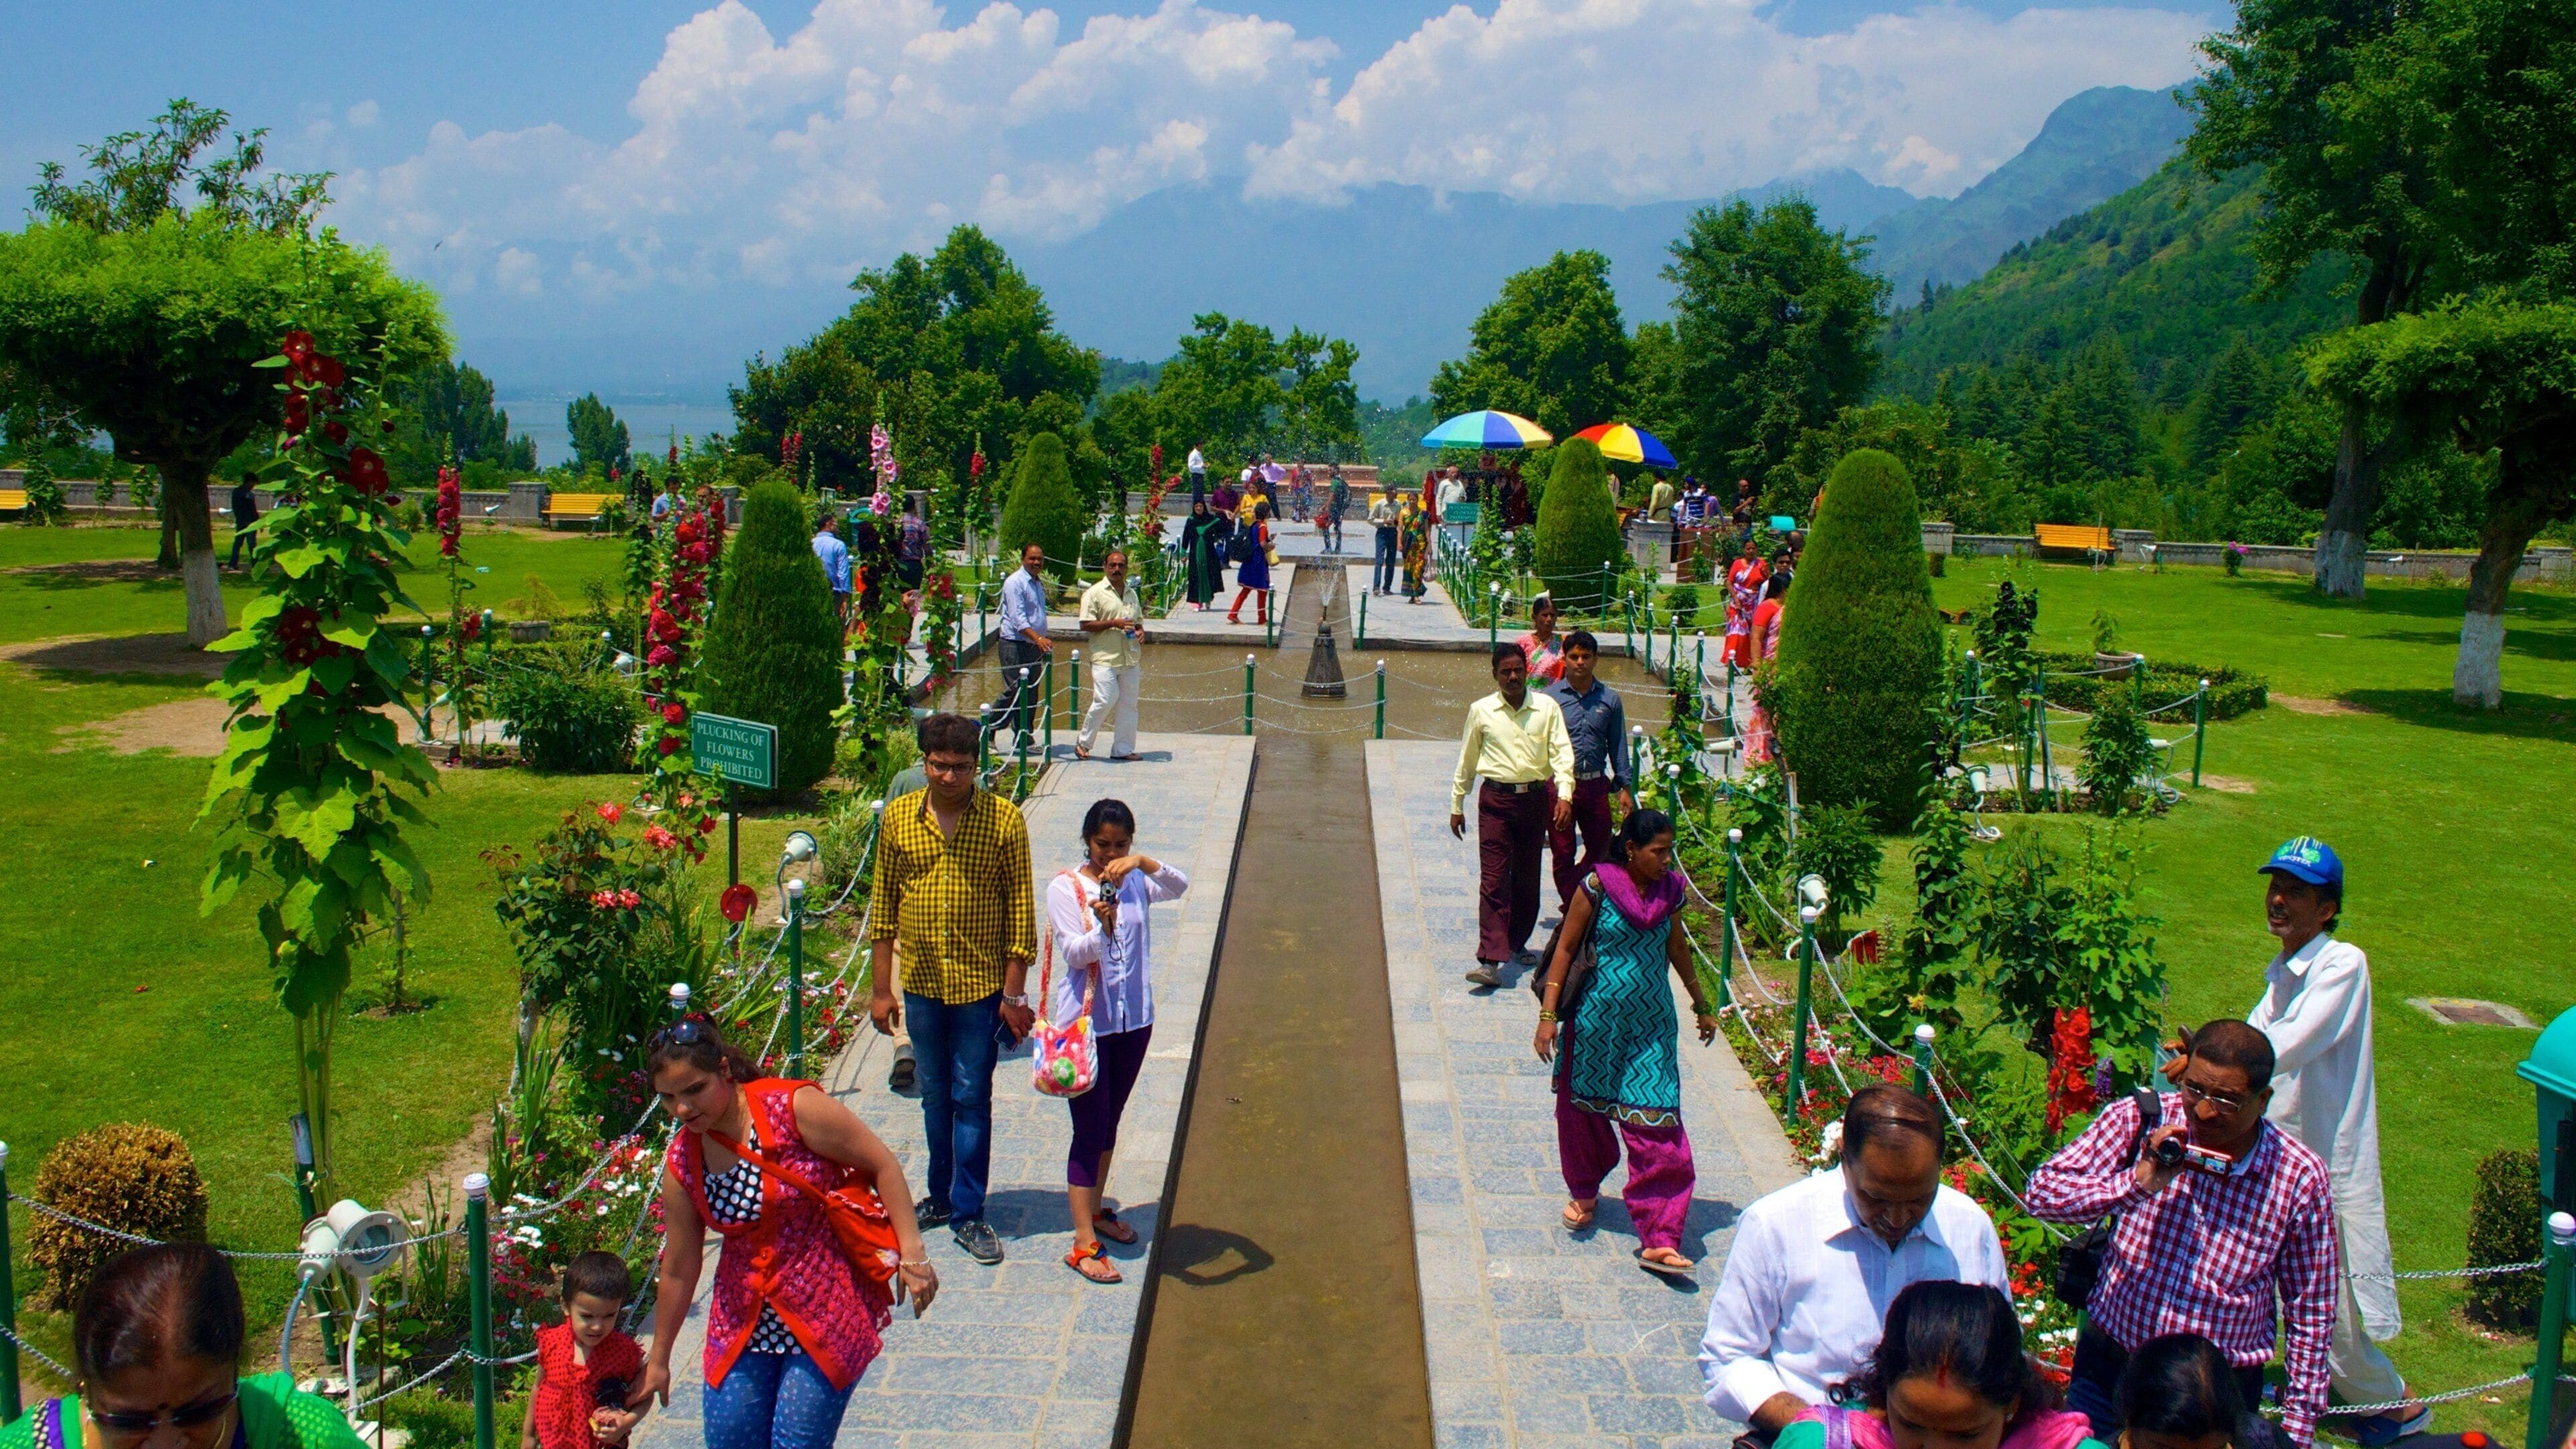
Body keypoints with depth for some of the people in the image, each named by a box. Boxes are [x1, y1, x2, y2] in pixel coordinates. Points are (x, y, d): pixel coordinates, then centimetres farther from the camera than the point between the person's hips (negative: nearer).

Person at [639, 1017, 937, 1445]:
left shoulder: (795, 1108, -18)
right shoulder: (681, 1166, -3)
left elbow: (881, 1165, -12)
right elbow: (678, 1271, 7)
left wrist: (911, 1254, -15)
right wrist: (658, 1361, 14)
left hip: (826, 1312, -5)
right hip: (742, 1321, 5)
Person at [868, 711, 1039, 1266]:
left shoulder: (1004, 820, -10)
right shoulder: (899, 817, -2)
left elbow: (1020, 908, -7)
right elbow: (884, 904, 4)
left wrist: (1014, 992, -8)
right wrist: (880, 987, 3)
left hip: (981, 984, -3)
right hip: (921, 983, 3)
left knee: (971, 1099, 3)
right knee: (935, 1097, 16)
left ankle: (968, 1215, 14)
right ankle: (941, 1196, 32)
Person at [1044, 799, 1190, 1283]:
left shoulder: (1137, 882, 2)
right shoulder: (1065, 889, -10)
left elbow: (1179, 887, -16)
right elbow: (1074, 954, -18)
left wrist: (1143, 863, -33)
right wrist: (1103, 929, -38)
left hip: (1134, 1020, 5)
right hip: (1085, 1022, -5)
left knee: (1109, 1122, 19)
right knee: (1090, 1129, -3)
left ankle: (1094, 1211, 36)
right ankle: (1084, 1245, 2)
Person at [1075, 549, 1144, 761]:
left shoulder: (1131, 593, 18)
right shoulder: (1095, 593, -3)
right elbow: (1086, 625, -9)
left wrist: (1140, 632, 5)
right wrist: (1114, 623, -17)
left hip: (1130, 658, 6)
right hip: (1105, 658, -6)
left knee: (1128, 704, 5)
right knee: (1105, 700, -13)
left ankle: (1123, 749, 13)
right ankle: (1083, 742, 6)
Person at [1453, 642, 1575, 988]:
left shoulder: (1547, 708, 2)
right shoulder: (1481, 711, 2)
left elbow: (1562, 752, -3)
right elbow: (1467, 761, 10)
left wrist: (1564, 795, -17)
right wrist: (1457, 805, 12)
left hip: (1535, 798, 2)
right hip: (1496, 799, -2)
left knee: (1528, 878, 12)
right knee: (1493, 880, -8)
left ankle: (1517, 944, 31)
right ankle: (1490, 961, -13)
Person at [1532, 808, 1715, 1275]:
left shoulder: (1669, 890, -1)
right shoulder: (1598, 886, -13)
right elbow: (1565, 948, -7)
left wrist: (1702, 1005, 24)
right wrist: (1548, 1015, -10)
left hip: (1652, 1025, 2)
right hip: (1598, 1020, -2)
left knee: (1659, 1131, -5)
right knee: (1585, 1111, 16)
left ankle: (1659, 1241, -3)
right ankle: (1584, 1192, 44)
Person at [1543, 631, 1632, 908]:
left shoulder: (1610, 700, 5)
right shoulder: (1550, 697, -2)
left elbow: (1618, 747, 9)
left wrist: (1625, 788, 5)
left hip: (1596, 785, 2)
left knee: (1601, 850, 9)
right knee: (1563, 853, 5)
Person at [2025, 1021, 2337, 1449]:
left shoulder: (2301, 1178, -10)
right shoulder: (2138, 1121, -12)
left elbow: (2311, 1313, 0)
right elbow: (2042, 1192, -17)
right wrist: (2138, 1182, -30)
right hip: (2108, 1368, 1)